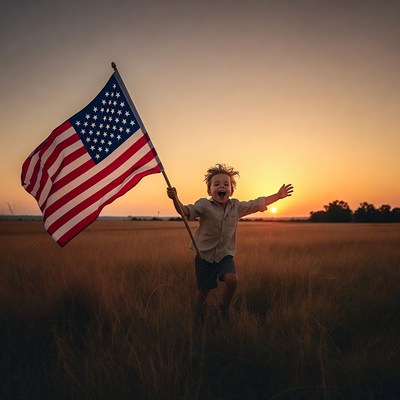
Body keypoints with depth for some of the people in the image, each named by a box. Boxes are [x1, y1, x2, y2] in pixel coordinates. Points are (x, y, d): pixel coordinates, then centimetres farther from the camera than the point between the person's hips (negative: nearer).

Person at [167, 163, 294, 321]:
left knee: (232, 279, -23)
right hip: (205, 255, -2)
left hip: (225, 255, 3)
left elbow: (257, 204, 13)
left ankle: (224, 307, 6)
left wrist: (277, 196, 15)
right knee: (203, 290, 5)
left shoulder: (236, 206, 1)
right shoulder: (204, 205, -13)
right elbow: (187, 211, -30)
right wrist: (175, 199, -49)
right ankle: (198, 317, 34)